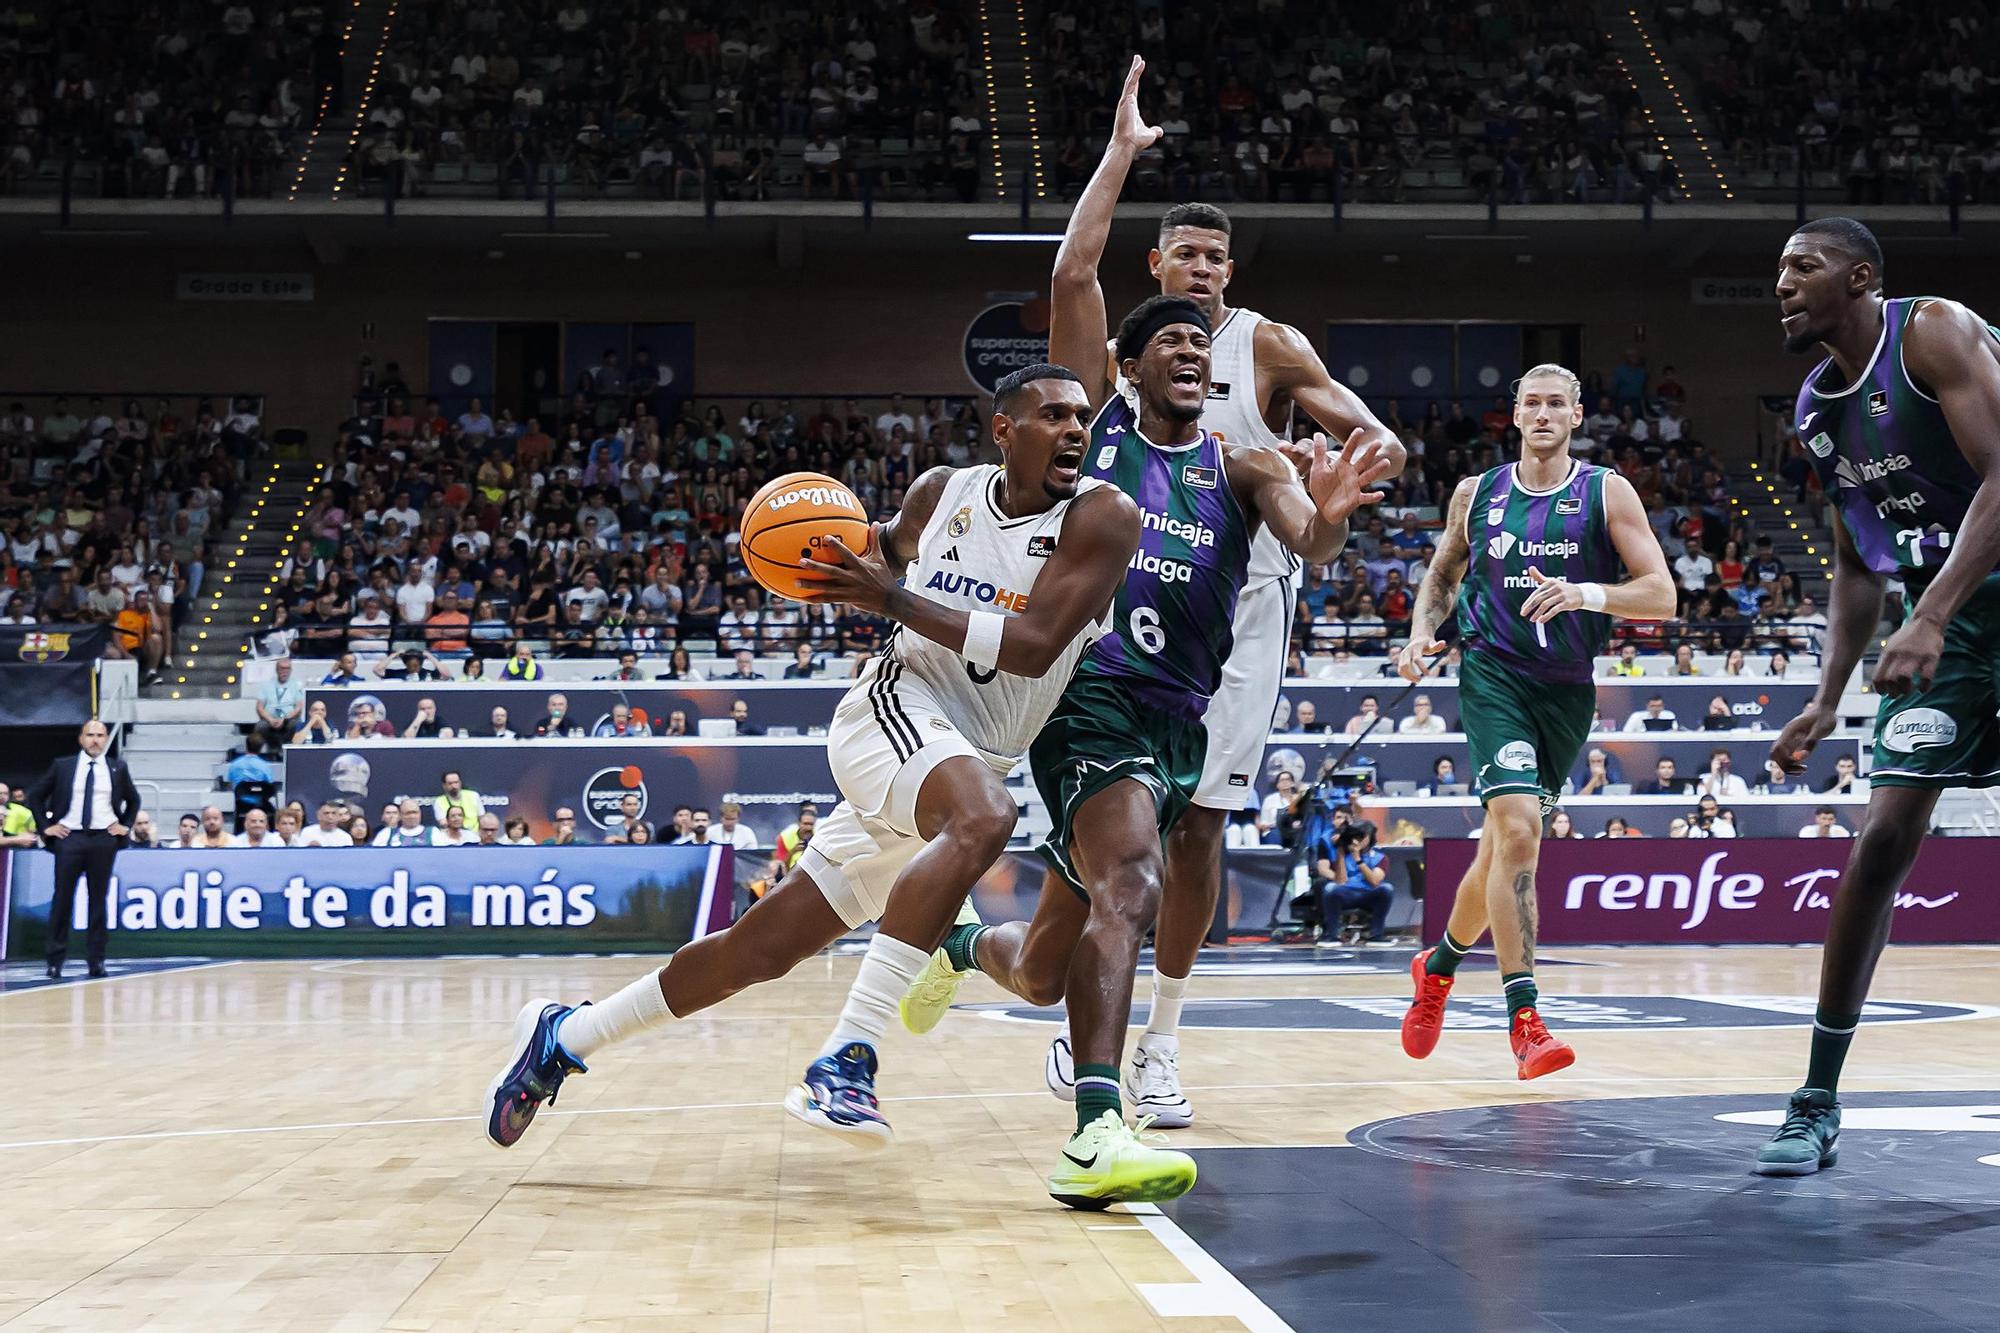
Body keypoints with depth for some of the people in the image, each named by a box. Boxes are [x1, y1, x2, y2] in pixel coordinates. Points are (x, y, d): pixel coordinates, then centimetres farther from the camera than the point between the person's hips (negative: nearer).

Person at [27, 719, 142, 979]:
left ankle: (96, 960, 9)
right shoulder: (62, 766, 3)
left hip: (104, 840, 1)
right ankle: (55, 961, 4)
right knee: (62, 899, -1)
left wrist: (125, 826, 9)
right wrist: (46, 826, 3)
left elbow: (133, 800, 21)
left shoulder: (117, 768, 7)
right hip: (69, 838, -1)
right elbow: (35, 796, 10)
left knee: (99, 899, 4)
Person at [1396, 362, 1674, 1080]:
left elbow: (1661, 595, -6)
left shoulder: (1607, 492, 0)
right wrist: (1422, 633, 2)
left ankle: (1439, 964, 39)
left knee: (1501, 849, 12)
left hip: (1567, 689, 1)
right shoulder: (1477, 493, 6)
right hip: (1493, 673, -1)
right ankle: (1524, 1018, -18)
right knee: (1517, 828, -22)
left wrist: (1587, 594, -24)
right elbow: (1443, 574, 22)